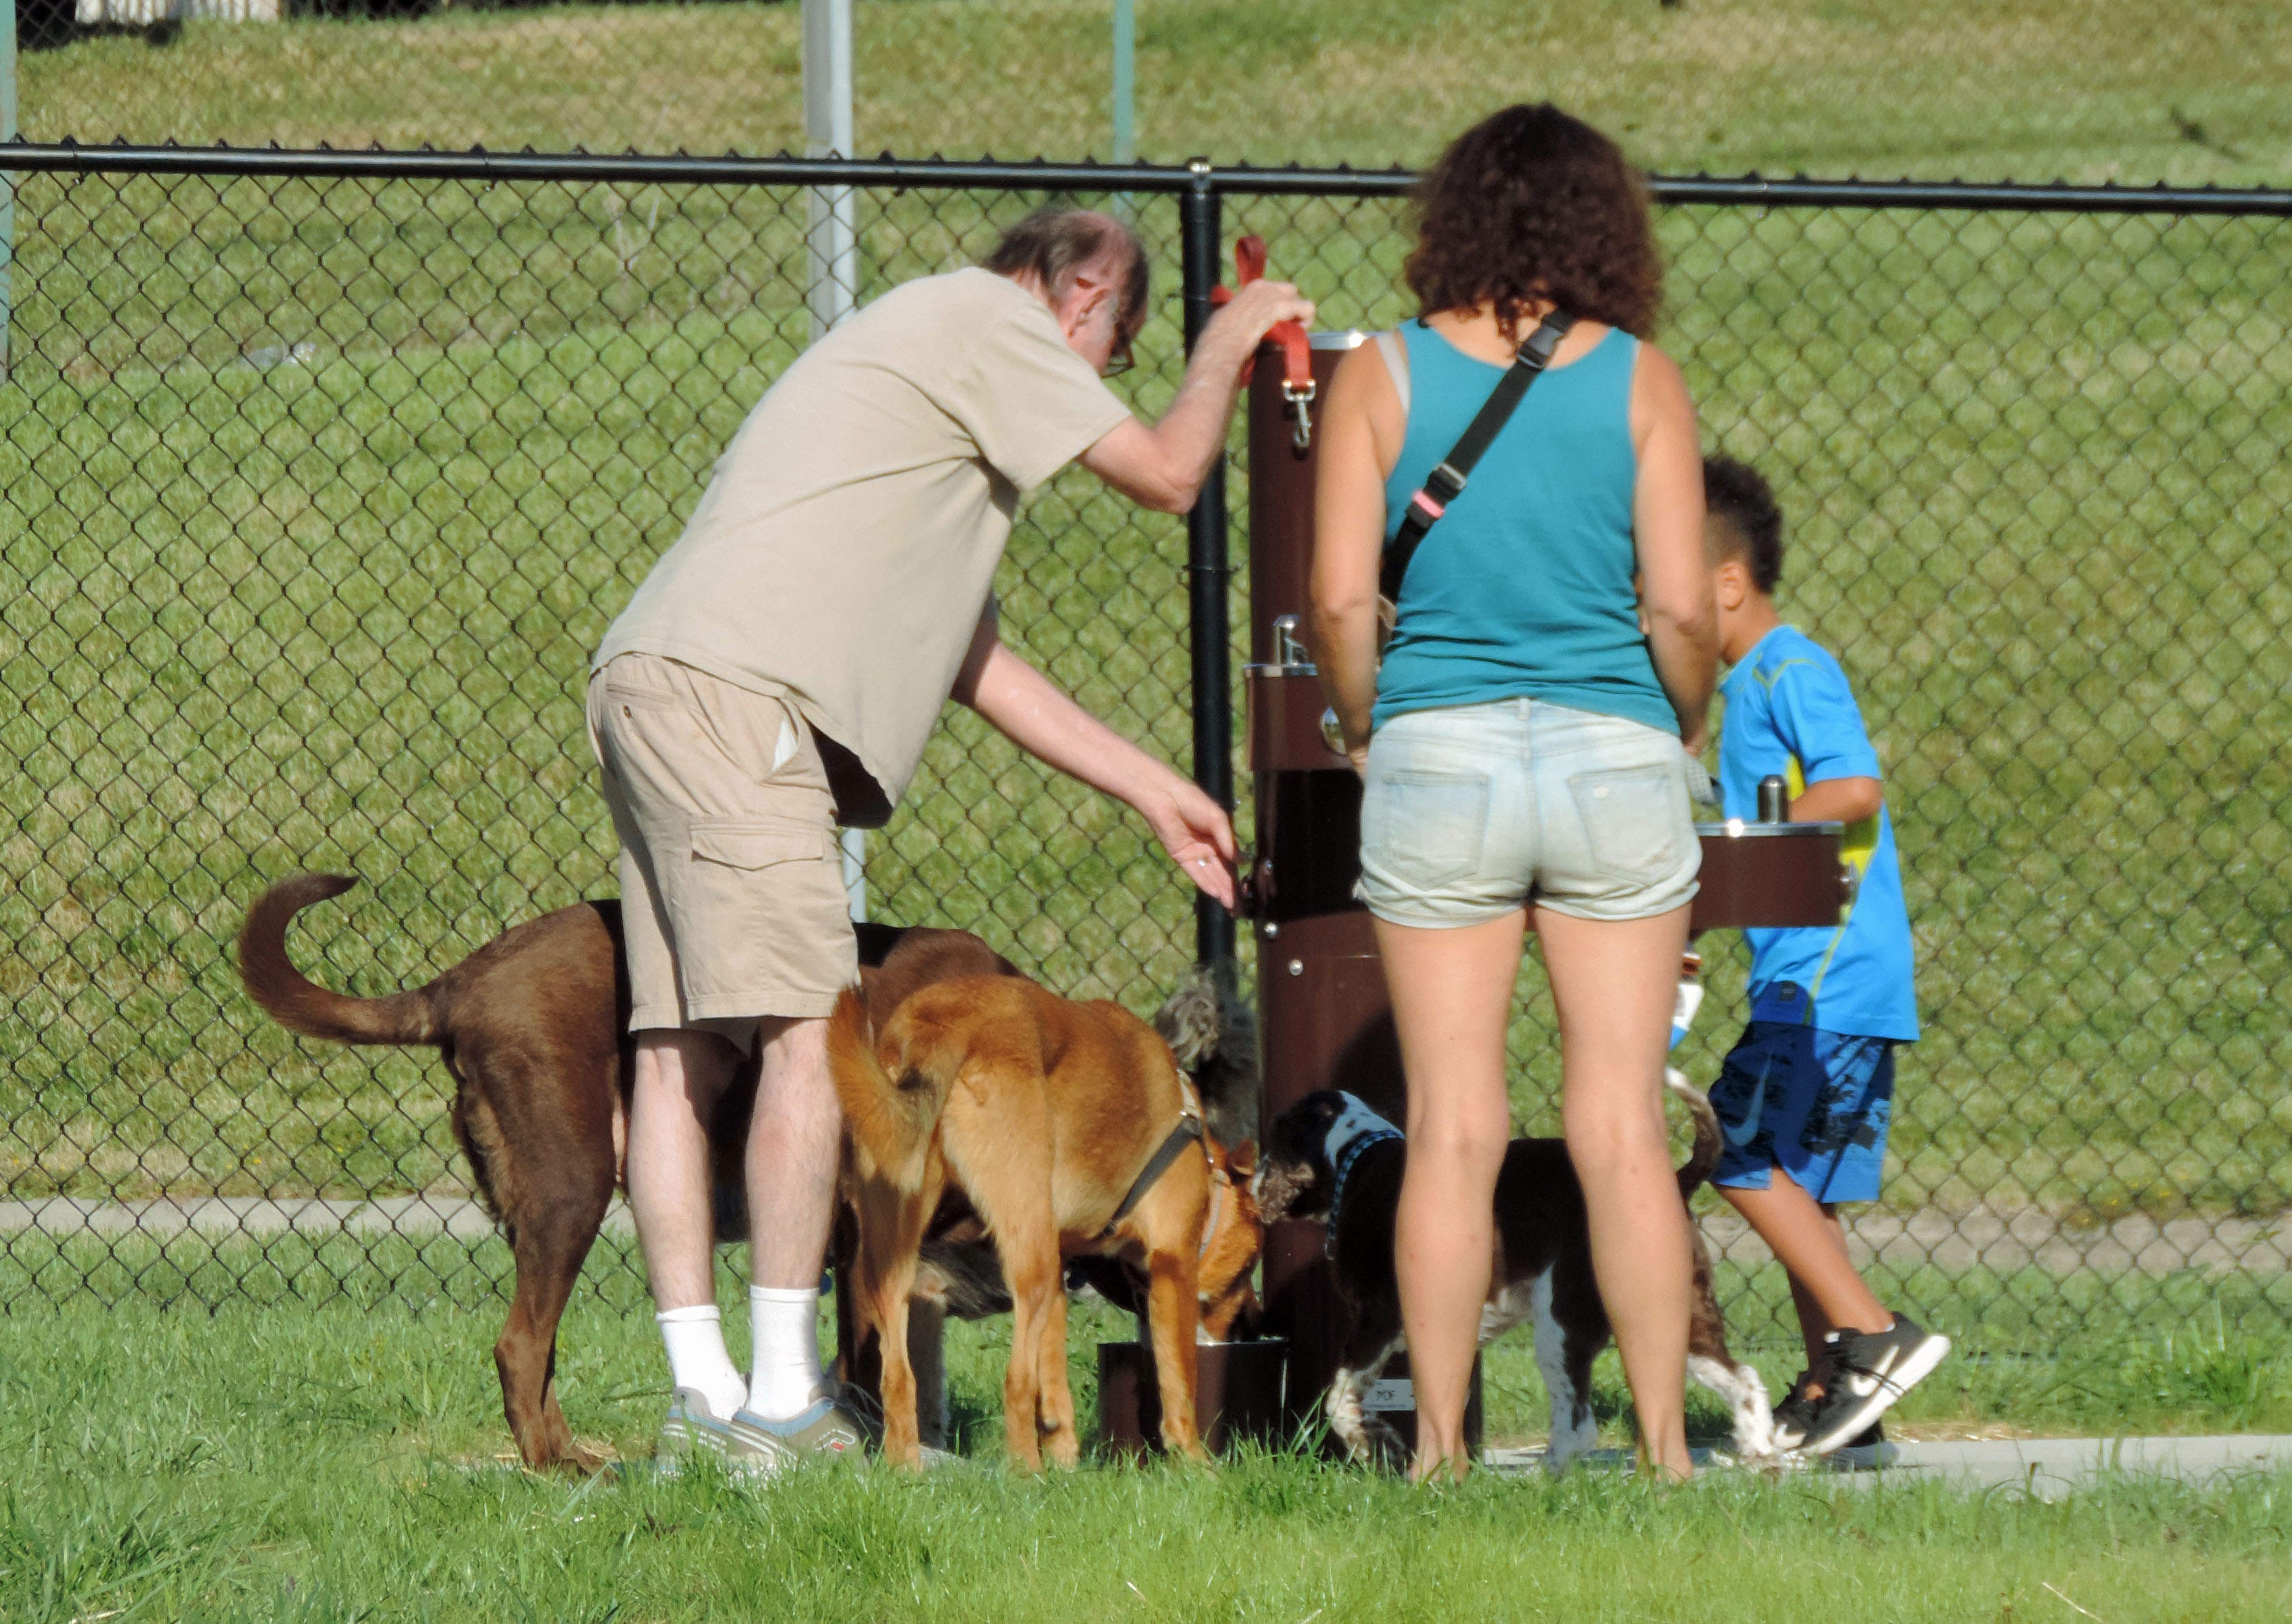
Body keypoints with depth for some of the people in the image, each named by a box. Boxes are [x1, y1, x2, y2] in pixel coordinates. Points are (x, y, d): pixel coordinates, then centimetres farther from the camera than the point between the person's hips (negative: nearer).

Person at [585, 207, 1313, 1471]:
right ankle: (783, 1402, -14)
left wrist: (1156, 794, 36)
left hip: (653, 697, 10)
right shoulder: (982, 319, 3)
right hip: (725, 692, -10)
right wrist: (1225, 349, 22)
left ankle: (701, 1392, 6)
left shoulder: (949, 371, 33)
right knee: (806, 1031, -12)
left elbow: (972, 662, 35)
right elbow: (1165, 476, 3)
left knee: (682, 1049, 7)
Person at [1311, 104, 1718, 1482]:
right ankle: (1663, 1446, 2)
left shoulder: (1382, 377, 1)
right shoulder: (1641, 382, 0)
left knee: (1453, 1127, 3)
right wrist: (1683, 729, 14)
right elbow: (1683, 608, -4)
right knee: (1624, 1124, 3)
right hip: (1613, 753, 0)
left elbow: (1340, 600, -4)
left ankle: (1442, 1447, 3)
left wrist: (1367, 731, 13)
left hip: (1438, 751, 0)